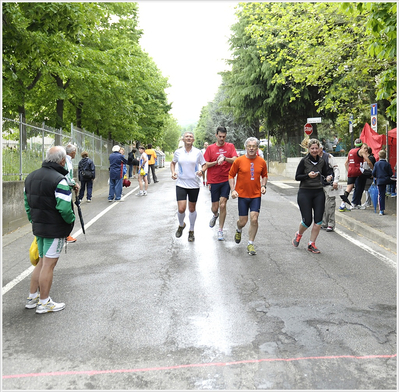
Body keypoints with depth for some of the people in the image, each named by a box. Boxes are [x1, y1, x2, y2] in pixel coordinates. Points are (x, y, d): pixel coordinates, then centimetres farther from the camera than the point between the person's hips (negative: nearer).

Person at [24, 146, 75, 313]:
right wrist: (71, 220, -7)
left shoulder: (31, 177, 9)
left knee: (42, 262, 19)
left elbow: (27, 202, 14)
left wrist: (33, 220, 19)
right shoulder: (59, 180, -20)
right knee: (49, 265, 1)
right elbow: (64, 208, -26)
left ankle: (32, 297, 26)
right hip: (55, 229, -8)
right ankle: (44, 302, 10)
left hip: (38, 227, 8)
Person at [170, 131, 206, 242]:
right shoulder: (178, 152, 1)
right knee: (181, 209, -10)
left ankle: (191, 231, 30)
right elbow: (173, 163, 18)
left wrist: (202, 171, -15)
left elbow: (204, 165, 7)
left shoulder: (198, 152, -2)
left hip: (194, 184, 0)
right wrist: (173, 172, 0)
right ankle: (181, 225, 23)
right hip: (181, 183, 0)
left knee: (192, 209, 10)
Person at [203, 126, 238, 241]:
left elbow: (235, 160, -8)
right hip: (214, 181, 1)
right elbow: (205, 164, 1)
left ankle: (220, 231, 6)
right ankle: (215, 215, 45)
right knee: (214, 208, 6)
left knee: (222, 205, -8)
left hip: (226, 180, -1)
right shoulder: (210, 148, 4)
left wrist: (225, 158, -24)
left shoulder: (230, 146, 3)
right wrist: (216, 162, -14)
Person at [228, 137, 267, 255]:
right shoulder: (239, 161, -5)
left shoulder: (262, 162, 2)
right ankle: (238, 230, 42)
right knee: (243, 221, 4)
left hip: (256, 195, 1)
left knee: (254, 219, -8)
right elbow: (231, 175, 2)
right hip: (242, 195, -1)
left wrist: (263, 186, -1)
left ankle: (250, 244, 8)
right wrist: (233, 190, -7)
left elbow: (264, 176, 17)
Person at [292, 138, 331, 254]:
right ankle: (298, 234, 29)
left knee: (318, 220, -1)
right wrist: (308, 176, -21)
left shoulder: (322, 161, 6)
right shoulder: (304, 161, -7)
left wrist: (328, 178, -6)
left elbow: (325, 175, 17)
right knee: (307, 220, -4)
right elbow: (297, 177, -6)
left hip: (319, 193, 4)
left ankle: (311, 244, 14)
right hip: (305, 193, -4)